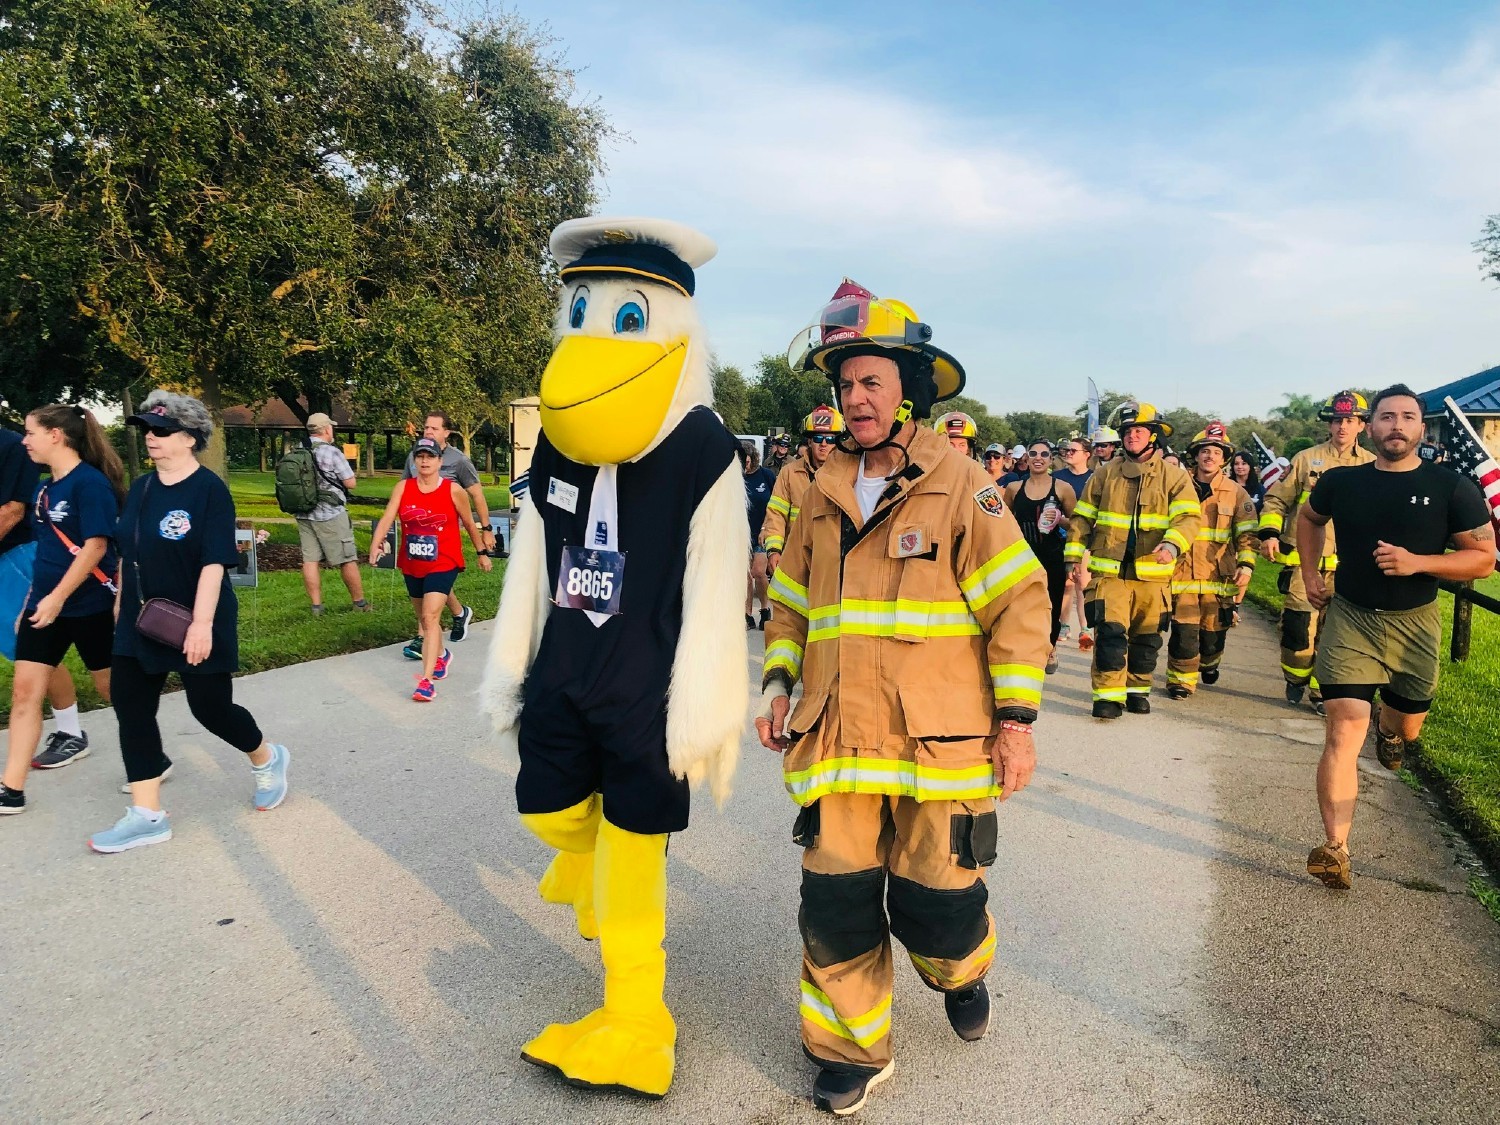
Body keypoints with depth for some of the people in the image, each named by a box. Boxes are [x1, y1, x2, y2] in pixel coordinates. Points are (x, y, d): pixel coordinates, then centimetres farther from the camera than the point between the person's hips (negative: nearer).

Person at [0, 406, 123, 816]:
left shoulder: (90, 482, -15)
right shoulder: (46, 488, 11)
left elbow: (96, 546, -20)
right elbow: (46, 550, 17)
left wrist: (57, 597, -22)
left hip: (89, 606, -8)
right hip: (44, 604, 8)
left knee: (114, 688, 5)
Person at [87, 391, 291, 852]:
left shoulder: (209, 490, -15)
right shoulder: (141, 487, 7)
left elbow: (214, 562, -20)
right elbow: (126, 552, 17)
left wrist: (202, 623, -25)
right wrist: (121, 600, 18)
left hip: (195, 624, -7)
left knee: (210, 706, 2)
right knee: (131, 706, 4)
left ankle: (267, 759, 31)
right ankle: (147, 815, 13)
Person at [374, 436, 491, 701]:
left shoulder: (453, 490, -7)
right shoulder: (403, 488, -2)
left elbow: (469, 523, 5)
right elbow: (387, 518, -15)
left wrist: (481, 552, 13)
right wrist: (376, 544, -32)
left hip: (443, 563, -4)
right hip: (411, 565, 4)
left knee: (430, 617, -17)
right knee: (423, 618, 20)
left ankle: (426, 681, -18)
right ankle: (441, 655, 48)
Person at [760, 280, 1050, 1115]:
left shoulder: (961, 485, -5)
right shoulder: (825, 494, 9)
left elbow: (1021, 599, -6)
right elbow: (793, 602, 18)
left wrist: (1017, 718, -9)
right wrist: (778, 682, 6)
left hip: (939, 743, -3)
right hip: (837, 738, 4)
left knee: (936, 911, 7)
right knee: (836, 908, 6)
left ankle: (962, 975, 44)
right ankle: (853, 1050, 31)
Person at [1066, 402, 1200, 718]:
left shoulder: (1173, 476, 3)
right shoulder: (1105, 473, 7)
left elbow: (1188, 516, -9)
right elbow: (1083, 516, 11)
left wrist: (1172, 544, -28)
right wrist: (1075, 555, 4)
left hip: (1152, 572, 1)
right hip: (1108, 570, -1)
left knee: (1146, 638, 11)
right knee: (1110, 632, -11)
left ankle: (1137, 690, 27)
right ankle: (1108, 695, -5)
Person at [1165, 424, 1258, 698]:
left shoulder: (1236, 493, 5)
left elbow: (1247, 534, 2)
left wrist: (1246, 564, -11)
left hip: (1218, 576, 1)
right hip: (1182, 574, -1)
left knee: (1213, 632, 11)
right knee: (1184, 632, -9)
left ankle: (1208, 665, 41)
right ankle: (1181, 679, 8)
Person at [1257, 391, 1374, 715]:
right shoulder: (1306, 459, 2)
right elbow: (1276, 499, 5)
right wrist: (1269, 533, -8)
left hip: (1346, 565, 2)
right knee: (1298, 625, -2)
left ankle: (1321, 691, 18)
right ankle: (1296, 679, 22)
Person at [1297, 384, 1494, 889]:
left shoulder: (1452, 487, -7)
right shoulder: (1341, 481, -2)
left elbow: (1483, 559, -6)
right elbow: (1309, 517, 19)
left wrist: (1417, 562, -22)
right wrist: (1310, 571, 10)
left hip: (1414, 625, 1)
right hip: (1349, 620, -1)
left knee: (1408, 728, 21)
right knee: (1343, 733, -11)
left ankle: (1388, 726, 61)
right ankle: (1335, 848, -9)